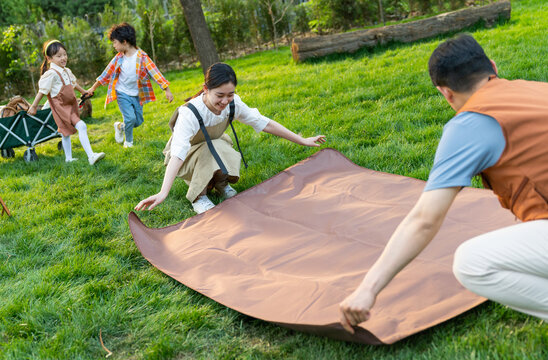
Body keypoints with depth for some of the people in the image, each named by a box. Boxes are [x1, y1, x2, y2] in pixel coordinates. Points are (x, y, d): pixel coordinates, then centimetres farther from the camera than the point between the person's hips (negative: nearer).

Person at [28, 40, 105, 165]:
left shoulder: (67, 71, 10)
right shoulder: (51, 74, -16)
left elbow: (73, 83, 30)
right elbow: (42, 90, -13)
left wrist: (83, 91, 44)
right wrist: (33, 106, -9)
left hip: (70, 105, 9)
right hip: (60, 107, -9)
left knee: (66, 132, 19)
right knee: (81, 126, -22)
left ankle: (68, 158, 31)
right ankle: (91, 156, -28)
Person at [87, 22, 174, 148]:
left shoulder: (141, 56, -12)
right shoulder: (119, 58, -3)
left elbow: (154, 72, -17)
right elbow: (107, 73, 8)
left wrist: (167, 90, -24)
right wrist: (93, 88, 14)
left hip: (136, 94, 0)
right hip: (122, 94, 0)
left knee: (138, 121, 6)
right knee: (130, 118, -15)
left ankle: (120, 126, 35)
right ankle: (128, 142, 8)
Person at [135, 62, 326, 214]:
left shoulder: (233, 104, -21)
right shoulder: (190, 114, -37)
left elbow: (265, 123, -13)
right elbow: (178, 154, -47)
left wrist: (302, 141, -11)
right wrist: (163, 193, -60)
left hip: (215, 148, 5)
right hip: (188, 156, -4)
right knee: (215, 149, -34)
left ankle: (221, 182, 3)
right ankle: (198, 196, -14)